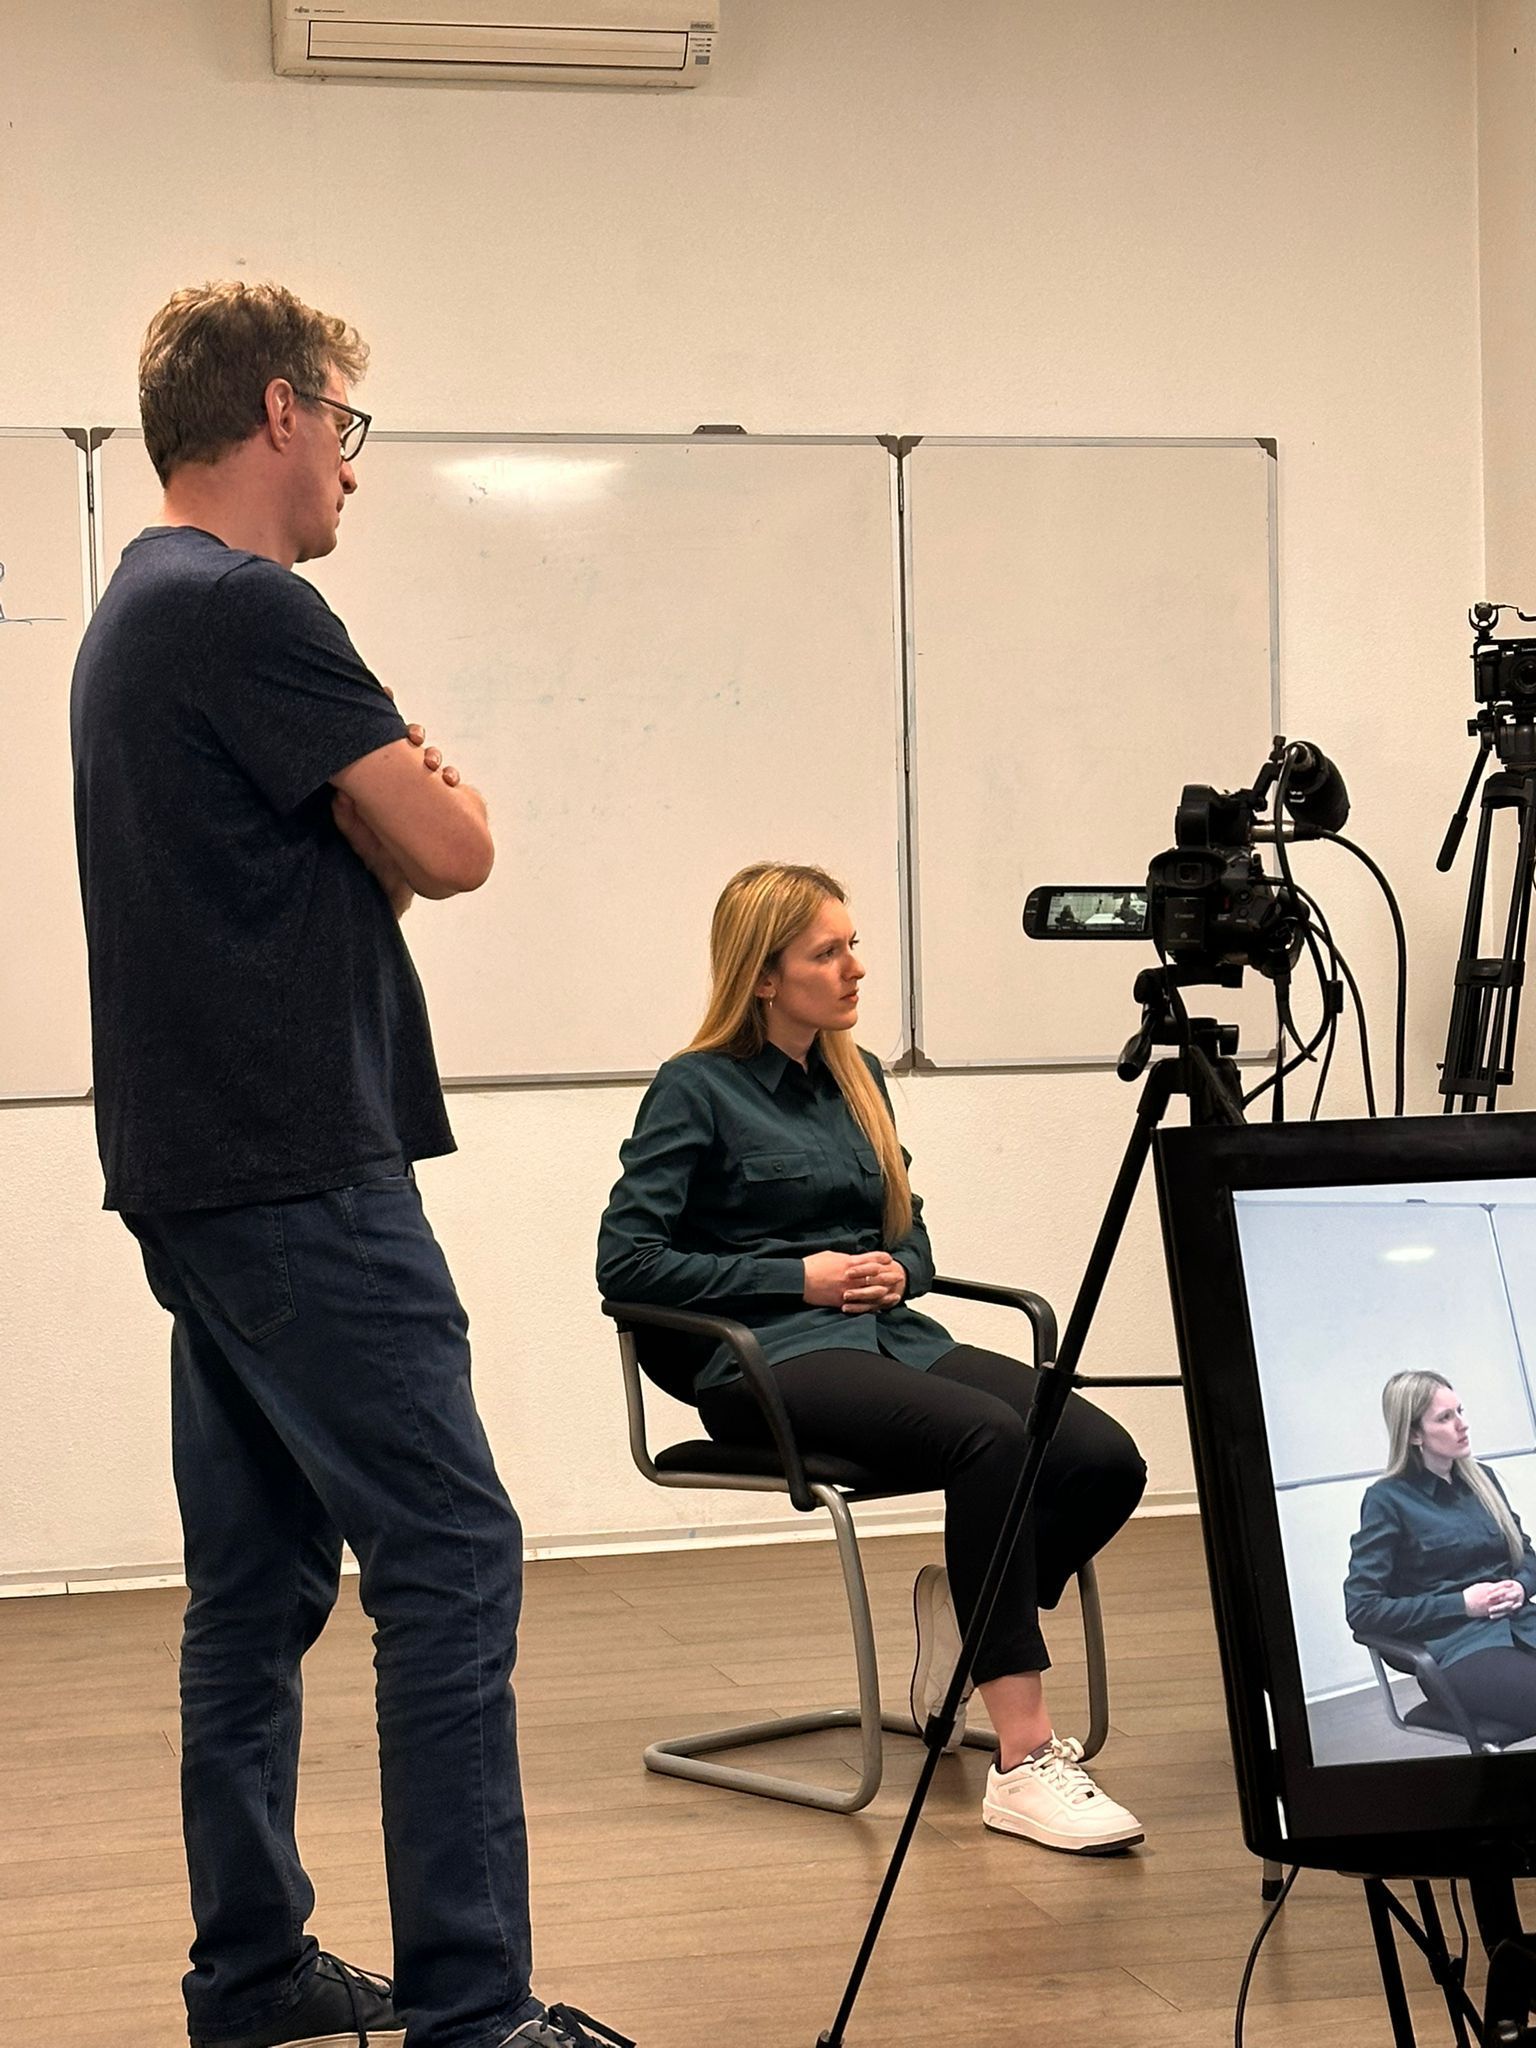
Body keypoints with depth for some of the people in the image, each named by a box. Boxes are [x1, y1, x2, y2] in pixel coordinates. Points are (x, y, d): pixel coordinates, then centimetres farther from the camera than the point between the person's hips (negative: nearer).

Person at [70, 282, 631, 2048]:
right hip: (298, 1172, -10)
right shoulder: (247, 609, -13)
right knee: (449, 1556, -9)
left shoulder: (136, 613, 18)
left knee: (261, 1577, 13)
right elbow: (445, 853, -13)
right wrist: (438, 782, 6)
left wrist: (393, 801, 5)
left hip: (198, 1171, 10)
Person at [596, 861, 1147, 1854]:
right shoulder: (697, 1091, -1)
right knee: (990, 1436, -35)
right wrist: (796, 1277, -10)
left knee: (1105, 1458, -21)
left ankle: (964, 1605, 6)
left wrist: (897, 1271, 2)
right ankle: (1025, 1763, -33)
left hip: (893, 1336, 7)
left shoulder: (859, 1079, 19)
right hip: (774, 1362, -6)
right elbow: (625, 1262, -7)